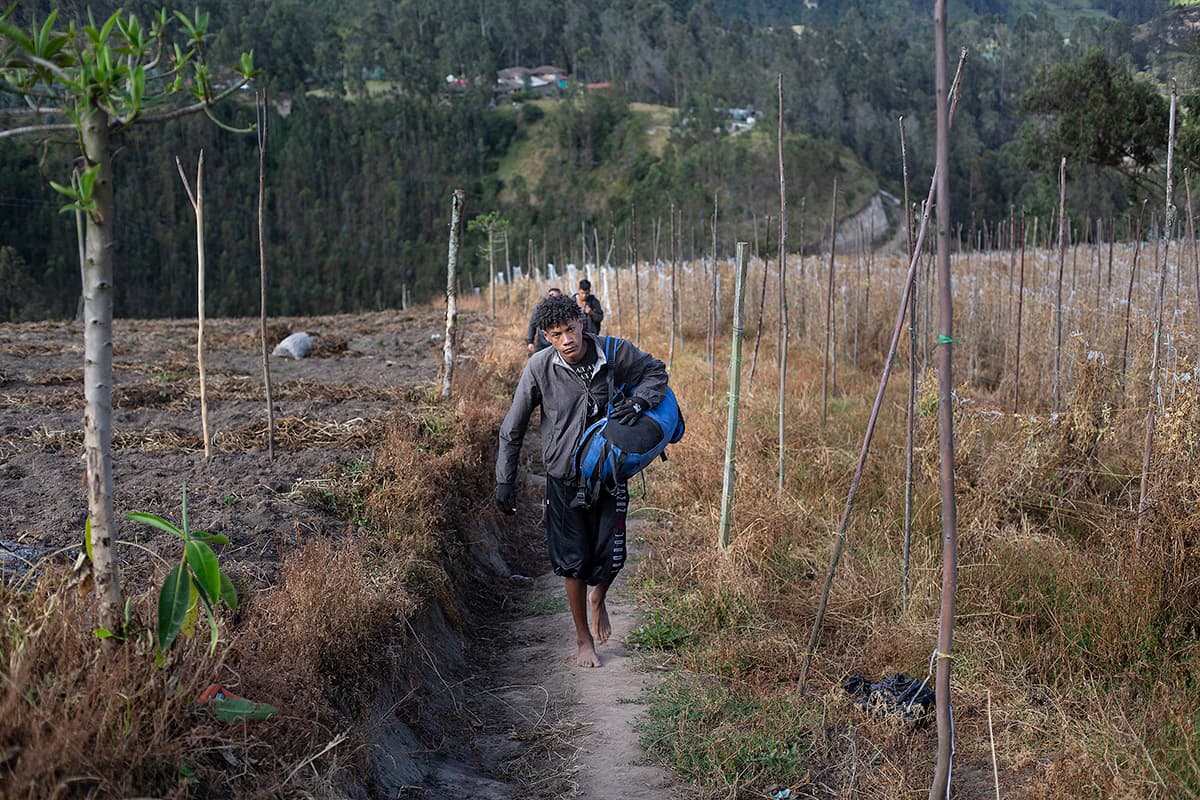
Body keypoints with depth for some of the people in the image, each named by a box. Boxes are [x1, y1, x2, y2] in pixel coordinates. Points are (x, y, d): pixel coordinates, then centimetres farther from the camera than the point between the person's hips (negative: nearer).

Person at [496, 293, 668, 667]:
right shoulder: (539, 367, -15)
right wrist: (505, 481, -5)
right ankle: (583, 639, 26)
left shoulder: (615, 353, -14)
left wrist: (639, 402, -18)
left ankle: (597, 597, 38)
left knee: (611, 557, 1)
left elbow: (656, 372, 4)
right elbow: (513, 428, -5)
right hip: (564, 479, -1)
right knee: (573, 562, 5)